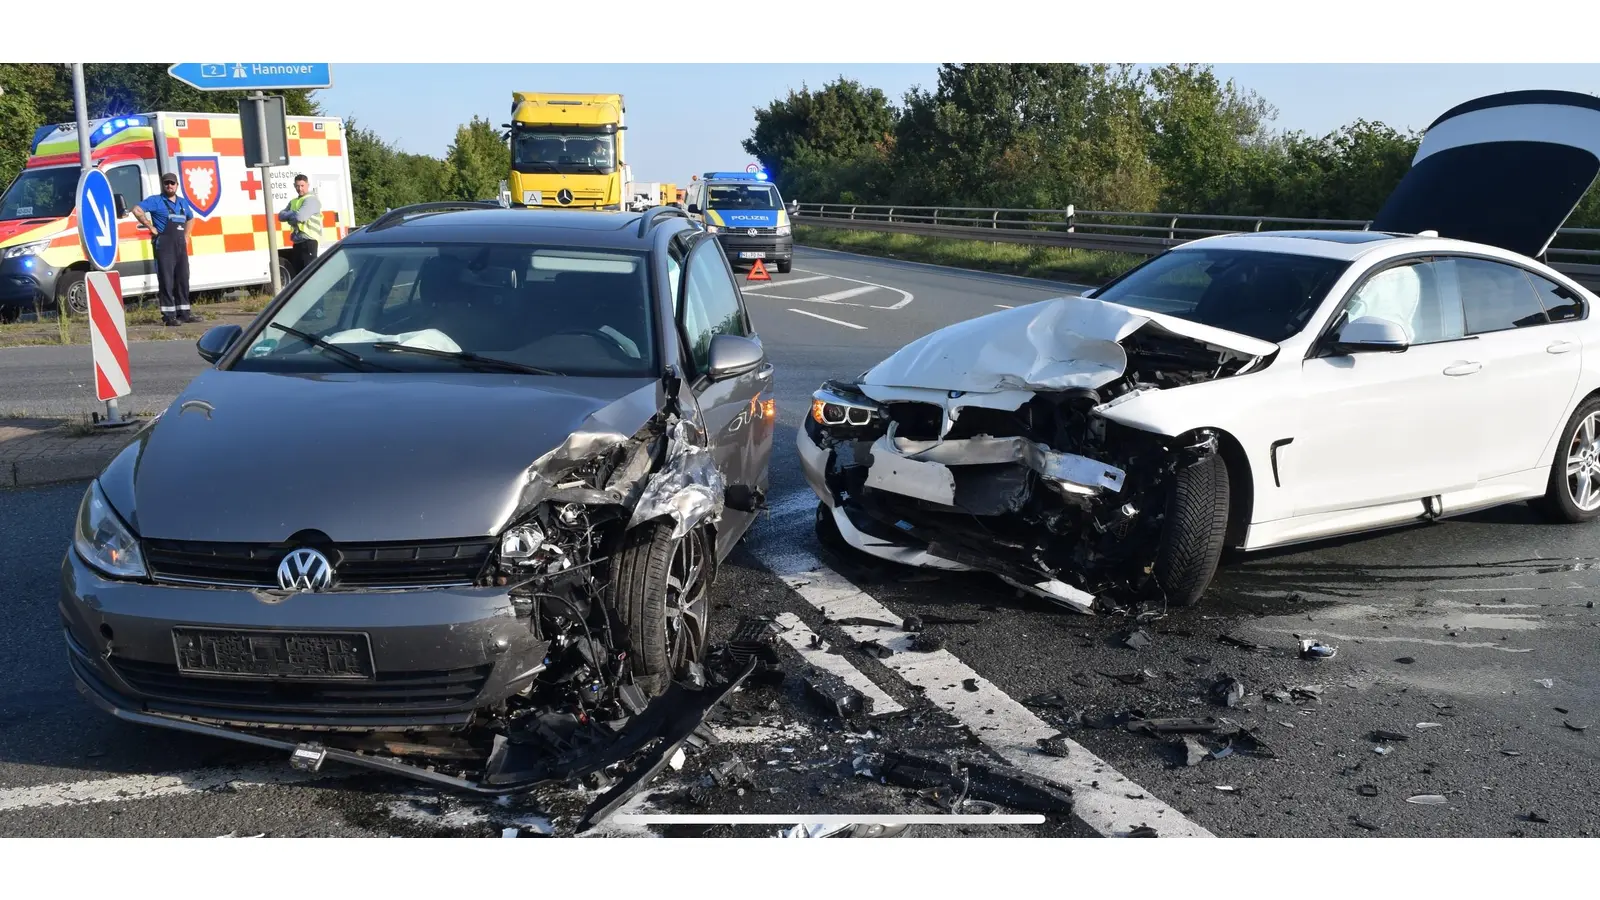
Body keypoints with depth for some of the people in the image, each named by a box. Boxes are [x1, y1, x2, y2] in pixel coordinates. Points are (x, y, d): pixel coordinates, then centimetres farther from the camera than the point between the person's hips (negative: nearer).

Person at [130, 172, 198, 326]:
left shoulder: (183, 202, 17)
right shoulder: (156, 200, -2)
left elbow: (190, 218, 33)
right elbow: (137, 210, -14)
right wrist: (151, 227, -13)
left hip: (181, 244, 7)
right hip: (164, 245, -7)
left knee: (183, 279, 9)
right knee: (166, 280, -7)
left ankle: (184, 313, 15)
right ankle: (168, 316, -7)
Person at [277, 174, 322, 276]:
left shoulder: (311, 200, -6)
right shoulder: (293, 202, 21)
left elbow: (300, 216, -19)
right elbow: (281, 216, 13)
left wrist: (289, 214, 1)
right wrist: (293, 214, -6)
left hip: (308, 240, -9)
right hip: (297, 242, 9)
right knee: (299, 272, 12)